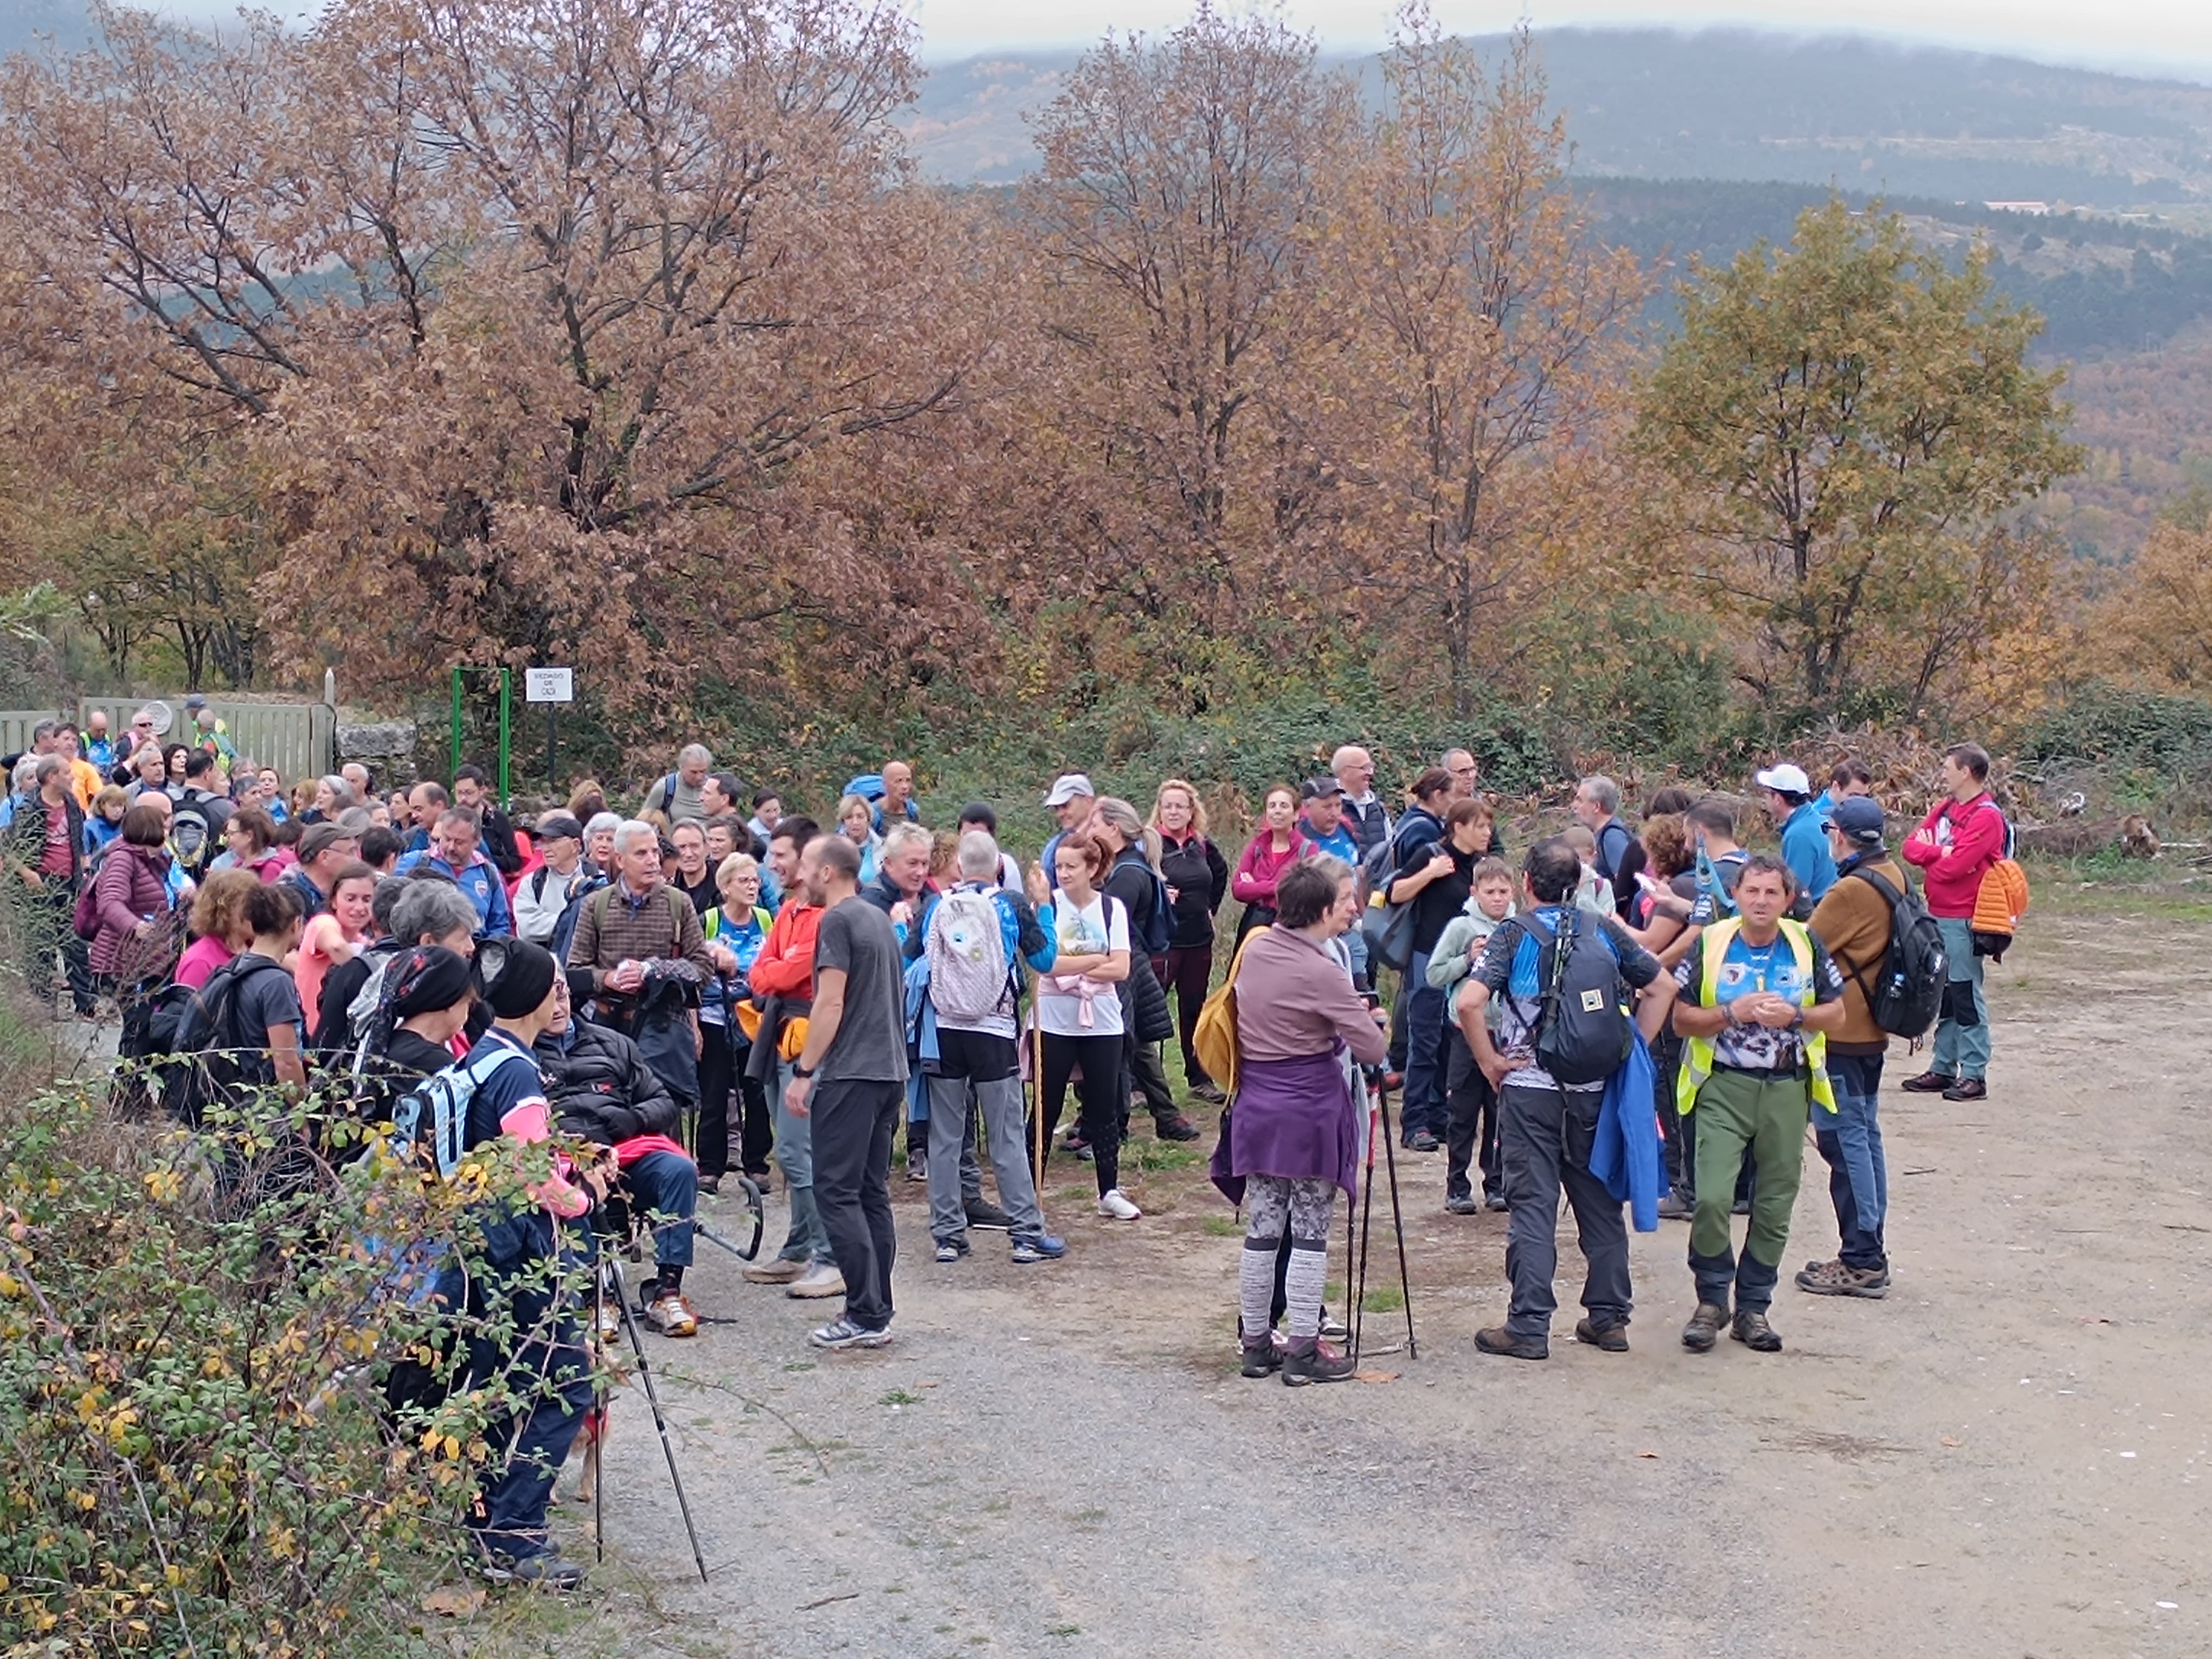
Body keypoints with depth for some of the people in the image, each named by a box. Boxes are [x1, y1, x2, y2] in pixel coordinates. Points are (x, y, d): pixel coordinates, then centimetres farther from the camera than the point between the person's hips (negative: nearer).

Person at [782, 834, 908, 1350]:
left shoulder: (837, 921, -9)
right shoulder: (881, 920, 17)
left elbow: (831, 1003, -15)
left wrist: (803, 1072, -12)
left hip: (849, 1074, -9)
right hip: (890, 1070, 9)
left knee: (838, 1192, -6)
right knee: (872, 1192, 11)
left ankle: (866, 1316, -10)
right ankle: (876, 1313, 11)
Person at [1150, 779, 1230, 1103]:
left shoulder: (1202, 844, 8)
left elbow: (1221, 873, 26)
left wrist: (1212, 907, 17)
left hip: (1199, 939, 6)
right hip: (1162, 940, -6)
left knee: (1195, 1009, 14)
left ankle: (1200, 1078, 23)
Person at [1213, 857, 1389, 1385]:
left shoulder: (1256, 949, 4)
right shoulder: (1322, 973, -17)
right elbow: (1373, 1049, -15)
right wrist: (1370, 1018, 8)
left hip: (1257, 1107, 7)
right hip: (1311, 1110, -7)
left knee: (1261, 1230, 11)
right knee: (1310, 1234, 1)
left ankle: (1256, 1344, 17)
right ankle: (1304, 1352, 6)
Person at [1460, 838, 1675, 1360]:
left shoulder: (1514, 934, -8)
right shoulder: (1604, 931, 4)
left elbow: (1470, 1004, -20)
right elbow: (1662, 989, 11)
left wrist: (1491, 1062, -9)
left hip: (1528, 1088, -4)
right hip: (1595, 1089, 4)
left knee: (1532, 1205, -1)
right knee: (1600, 1201, 13)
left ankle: (1529, 1327, -1)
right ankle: (1609, 1317, 19)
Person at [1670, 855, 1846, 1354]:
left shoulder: (1807, 945, 2)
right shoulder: (1710, 944, -2)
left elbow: (1836, 1013, 7)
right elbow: (1681, 1018, 0)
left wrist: (1794, 1015, -12)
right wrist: (1732, 1013, -16)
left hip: (1786, 1089, 2)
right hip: (1724, 1087, -2)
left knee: (1774, 1207, 7)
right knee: (1711, 1198, -13)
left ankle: (1753, 1307, 21)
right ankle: (1711, 1300, 6)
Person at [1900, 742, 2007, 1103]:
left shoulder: (1986, 817, -13)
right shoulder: (1944, 809, 14)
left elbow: (1954, 866, -21)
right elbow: (1910, 846, 6)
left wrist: (1929, 857, -2)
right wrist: (1940, 852, -11)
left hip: (1962, 920, -9)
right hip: (1937, 915, 9)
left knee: (1966, 996, -4)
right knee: (1943, 996, 14)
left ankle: (1974, 1076, 0)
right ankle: (1943, 1069, 21)